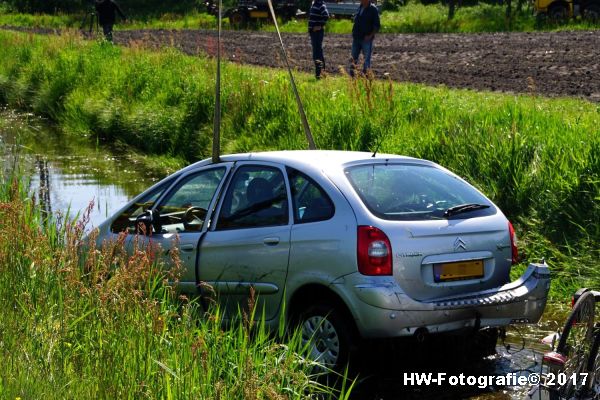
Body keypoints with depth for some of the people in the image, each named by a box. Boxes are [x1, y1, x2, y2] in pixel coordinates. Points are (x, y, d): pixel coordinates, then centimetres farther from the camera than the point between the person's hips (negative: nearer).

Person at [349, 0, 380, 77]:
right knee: (354, 57, 10)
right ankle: (351, 76, 17)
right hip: (356, 38, 7)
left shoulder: (373, 9, -8)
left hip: (366, 39, -7)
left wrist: (370, 36, -18)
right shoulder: (360, 7, 11)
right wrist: (354, 32, 10)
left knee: (366, 58, 0)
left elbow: (377, 25, -10)